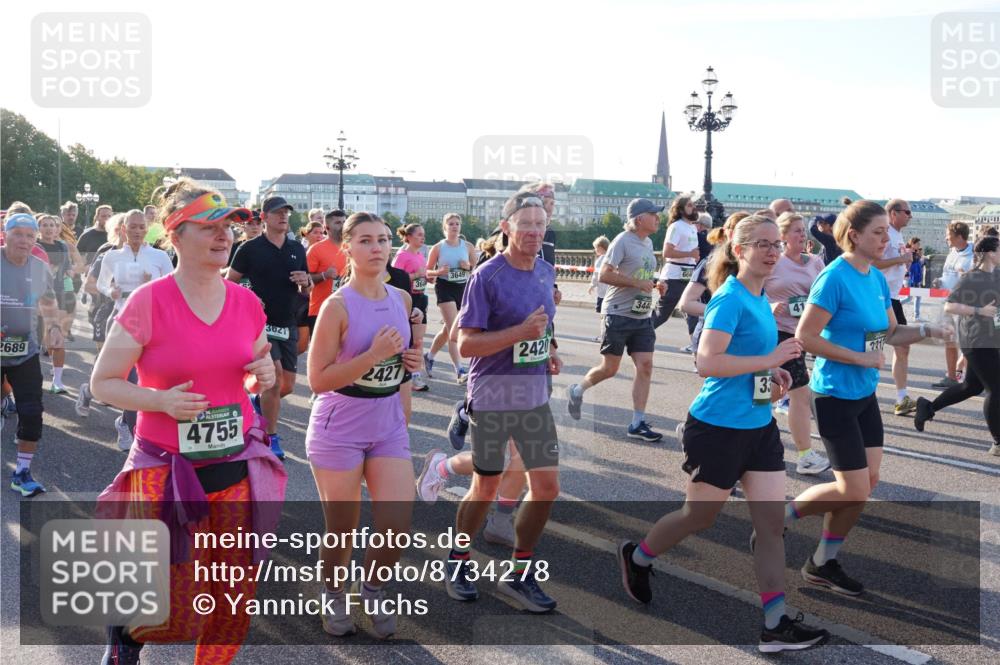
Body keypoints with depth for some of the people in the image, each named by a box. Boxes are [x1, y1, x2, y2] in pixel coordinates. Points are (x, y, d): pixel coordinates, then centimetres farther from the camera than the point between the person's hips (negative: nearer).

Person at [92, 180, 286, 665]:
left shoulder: (246, 302, 1)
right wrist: (161, 400, -21)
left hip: (237, 468, 4)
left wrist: (263, 377, -5)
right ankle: (125, 620, 36)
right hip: (168, 471, -4)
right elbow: (102, 383, -6)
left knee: (234, 602, 13)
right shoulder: (148, 302, -12)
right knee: (179, 619, 2)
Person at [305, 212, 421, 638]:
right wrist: (374, 355, -24)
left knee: (398, 525, -2)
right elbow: (318, 380, -16)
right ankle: (333, 596, 38)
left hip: (389, 425, 5)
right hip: (339, 429, -5)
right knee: (341, 531, 8)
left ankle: (373, 588, 28)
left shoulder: (401, 299, 4)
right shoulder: (337, 306, -14)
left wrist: (409, 362, -1)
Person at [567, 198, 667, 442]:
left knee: (645, 367, -1)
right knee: (609, 368, 0)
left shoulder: (648, 242, 13)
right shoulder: (623, 241, -12)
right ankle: (577, 391, 28)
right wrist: (638, 283, -21)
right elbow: (604, 274, -18)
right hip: (619, 314, -7)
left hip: (642, 316, 7)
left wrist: (656, 284, 6)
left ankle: (637, 423, 5)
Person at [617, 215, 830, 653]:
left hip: (759, 426, 8)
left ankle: (775, 625, 10)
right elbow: (707, 362, -28)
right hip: (718, 427, -8)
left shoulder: (761, 300, 9)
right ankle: (635, 557, 36)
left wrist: (773, 373, 7)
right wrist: (770, 359, -25)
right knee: (700, 516, 10)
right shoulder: (730, 299, -17)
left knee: (771, 522, 4)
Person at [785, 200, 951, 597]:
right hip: (835, 396, -8)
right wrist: (860, 357, -20)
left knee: (868, 482, 10)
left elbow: (891, 333, 15)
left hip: (865, 394, 8)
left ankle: (823, 563, 23)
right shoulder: (835, 278, -19)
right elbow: (805, 337, -22)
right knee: (854, 491, -4)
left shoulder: (877, 278, 6)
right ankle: (780, 517, 19)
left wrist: (928, 331, -3)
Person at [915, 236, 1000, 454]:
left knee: (972, 386, 17)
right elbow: (948, 307, -18)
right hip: (977, 341, -8)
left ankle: (928, 406, 32)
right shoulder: (970, 278, -14)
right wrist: (979, 311, -25)